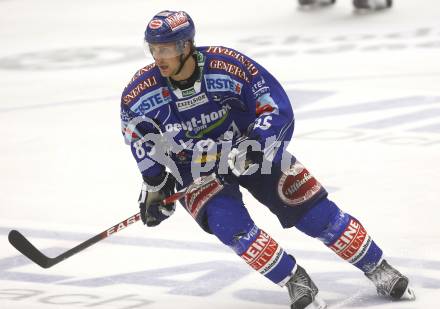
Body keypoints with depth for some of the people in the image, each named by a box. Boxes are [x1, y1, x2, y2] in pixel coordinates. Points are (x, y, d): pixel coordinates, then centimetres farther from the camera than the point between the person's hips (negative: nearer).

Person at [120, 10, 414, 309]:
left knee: (314, 211, -4)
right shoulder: (140, 93, -19)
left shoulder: (227, 65, -26)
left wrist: (255, 147, -32)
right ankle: (296, 282, -8)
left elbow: (276, 105, -19)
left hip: (252, 151, -1)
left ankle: (378, 269, 12)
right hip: (195, 170, 1)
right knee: (230, 224, -25)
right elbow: (141, 139, 1)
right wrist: (154, 185, -1)